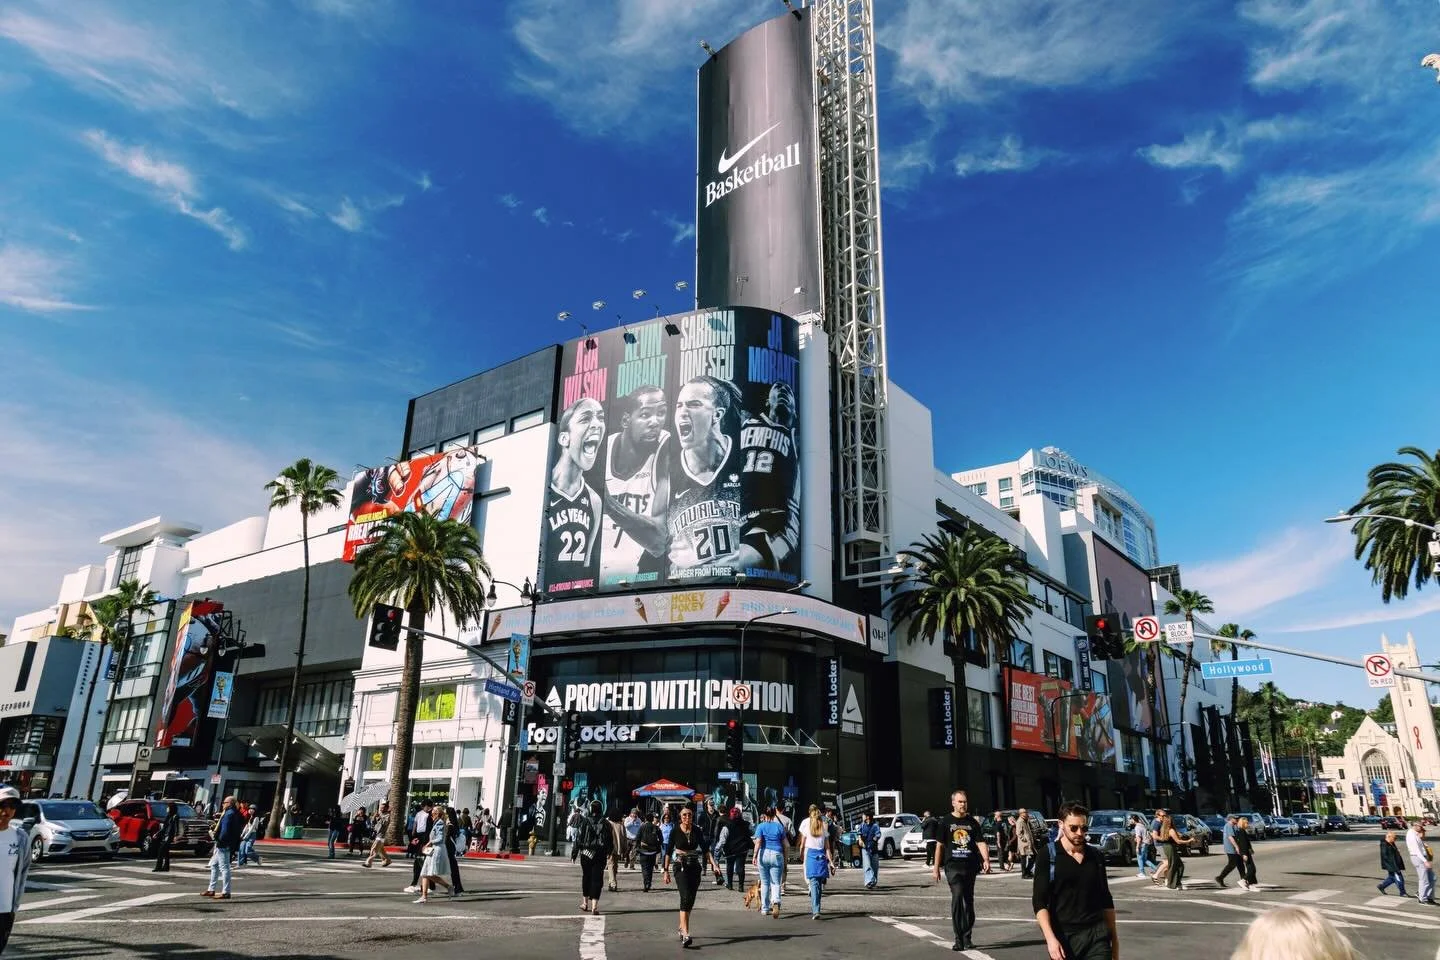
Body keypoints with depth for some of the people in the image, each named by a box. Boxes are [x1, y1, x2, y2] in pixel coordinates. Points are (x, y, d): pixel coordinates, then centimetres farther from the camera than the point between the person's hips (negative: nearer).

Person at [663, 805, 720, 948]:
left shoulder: (697, 831, 1)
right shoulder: (675, 831, -5)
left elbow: (705, 849, 3)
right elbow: (668, 851, 0)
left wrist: (713, 864, -10)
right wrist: (666, 871, -2)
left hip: (695, 866, 3)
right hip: (680, 866, -3)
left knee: (690, 900, 9)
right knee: (686, 897, -18)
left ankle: (682, 927, 30)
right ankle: (685, 934, -23)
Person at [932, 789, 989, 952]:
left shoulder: (972, 822, 9)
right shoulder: (946, 822, 3)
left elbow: (981, 842, 1)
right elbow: (940, 846, 4)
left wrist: (986, 859, -17)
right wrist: (936, 868, 2)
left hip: (970, 867, 3)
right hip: (953, 866, -3)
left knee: (969, 901, 10)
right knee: (957, 896, -17)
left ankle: (967, 938, 23)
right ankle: (959, 939, -11)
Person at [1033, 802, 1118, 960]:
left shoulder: (1096, 856, 8)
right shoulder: (1048, 855, -5)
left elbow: (1106, 900, 17)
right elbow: (1039, 901, -10)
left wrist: (1113, 935, 15)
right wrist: (1050, 938, -20)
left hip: (1097, 934, 3)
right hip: (1064, 936, -3)